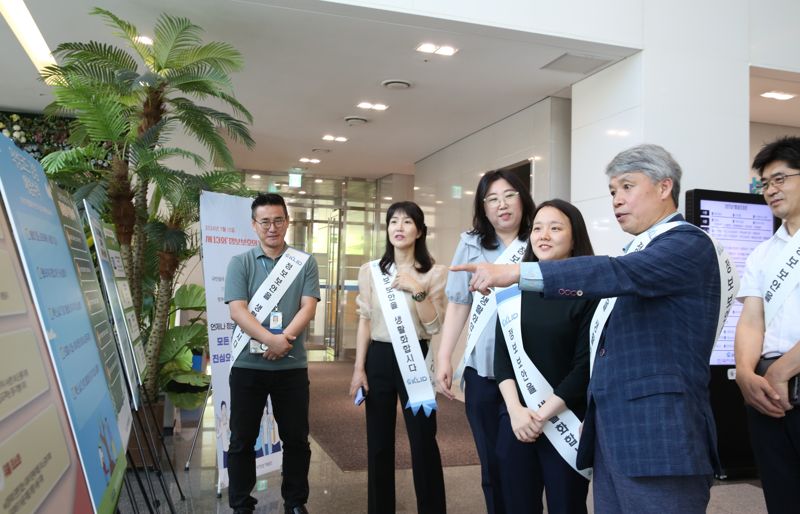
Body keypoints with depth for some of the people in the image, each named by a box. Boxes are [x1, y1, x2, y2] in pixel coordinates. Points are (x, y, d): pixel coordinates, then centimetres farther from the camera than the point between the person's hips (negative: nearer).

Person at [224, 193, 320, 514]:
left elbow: (308, 308, -4)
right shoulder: (240, 263, 3)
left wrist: (284, 340, -19)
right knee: (242, 440, 9)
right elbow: (237, 310, -9)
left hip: (292, 366, 0)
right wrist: (271, 339, -22)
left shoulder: (305, 263, 4)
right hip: (247, 365, 0)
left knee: (296, 438, 10)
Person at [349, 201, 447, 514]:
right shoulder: (371, 271, 5)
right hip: (378, 358, 2)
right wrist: (358, 367, 1)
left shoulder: (434, 273, -2)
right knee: (379, 441, 11)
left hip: (415, 359, -2)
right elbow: (365, 320, 5)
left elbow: (434, 326, -6)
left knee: (423, 441, -1)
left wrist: (417, 290, -17)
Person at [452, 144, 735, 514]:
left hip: (660, 433, -8)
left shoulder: (689, 244, -9)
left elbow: (617, 274, -26)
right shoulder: (638, 251, 18)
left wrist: (514, 272, -31)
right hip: (611, 430, 8)